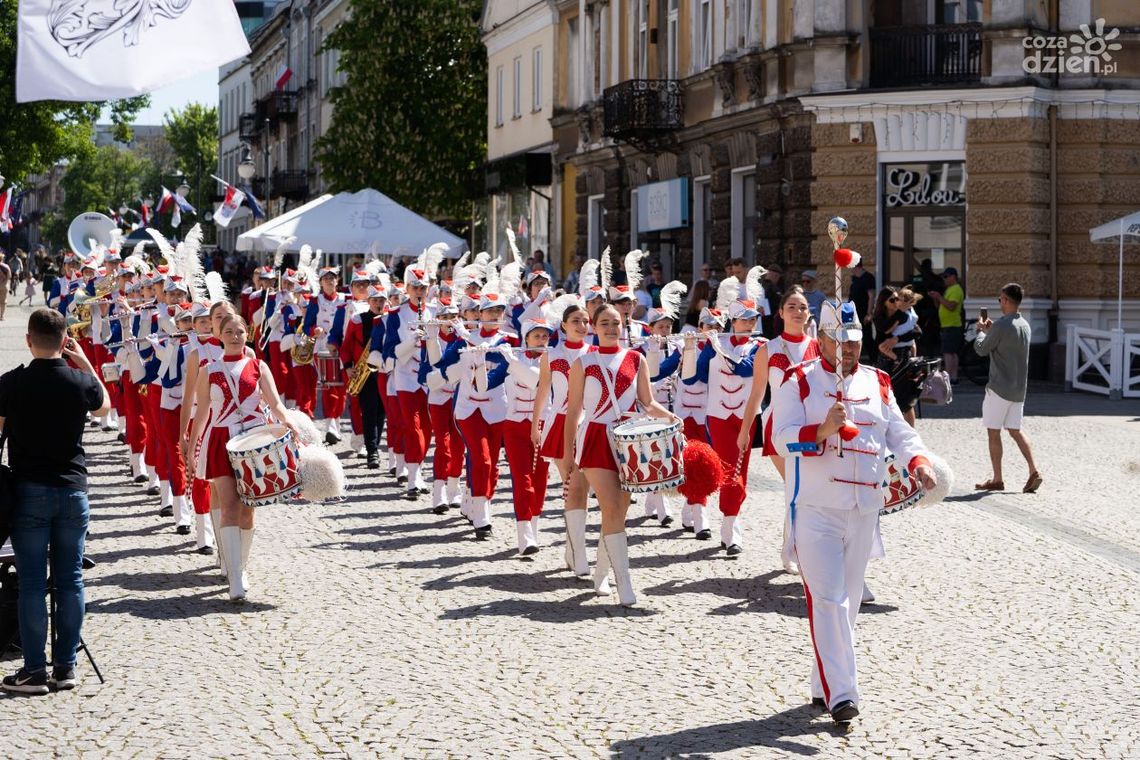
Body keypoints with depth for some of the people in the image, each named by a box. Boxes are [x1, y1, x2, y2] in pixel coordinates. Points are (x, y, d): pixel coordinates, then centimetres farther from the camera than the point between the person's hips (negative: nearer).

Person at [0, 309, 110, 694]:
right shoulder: (80, 381, -4)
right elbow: (105, 406, 19)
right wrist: (85, 363, 17)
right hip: (72, 489, 2)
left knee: (32, 582, 2)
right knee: (70, 579, 8)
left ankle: (34, 670, 3)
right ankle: (65, 666, 11)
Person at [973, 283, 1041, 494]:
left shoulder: (1001, 326, -17)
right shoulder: (1024, 325, 9)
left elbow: (981, 349, -7)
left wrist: (982, 330, 9)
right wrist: (990, 330, 18)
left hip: (999, 388, -7)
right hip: (1019, 389, 8)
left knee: (993, 432, 2)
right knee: (1015, 430, 12)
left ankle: (996, 479, 4)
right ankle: (1033, 471, -2)